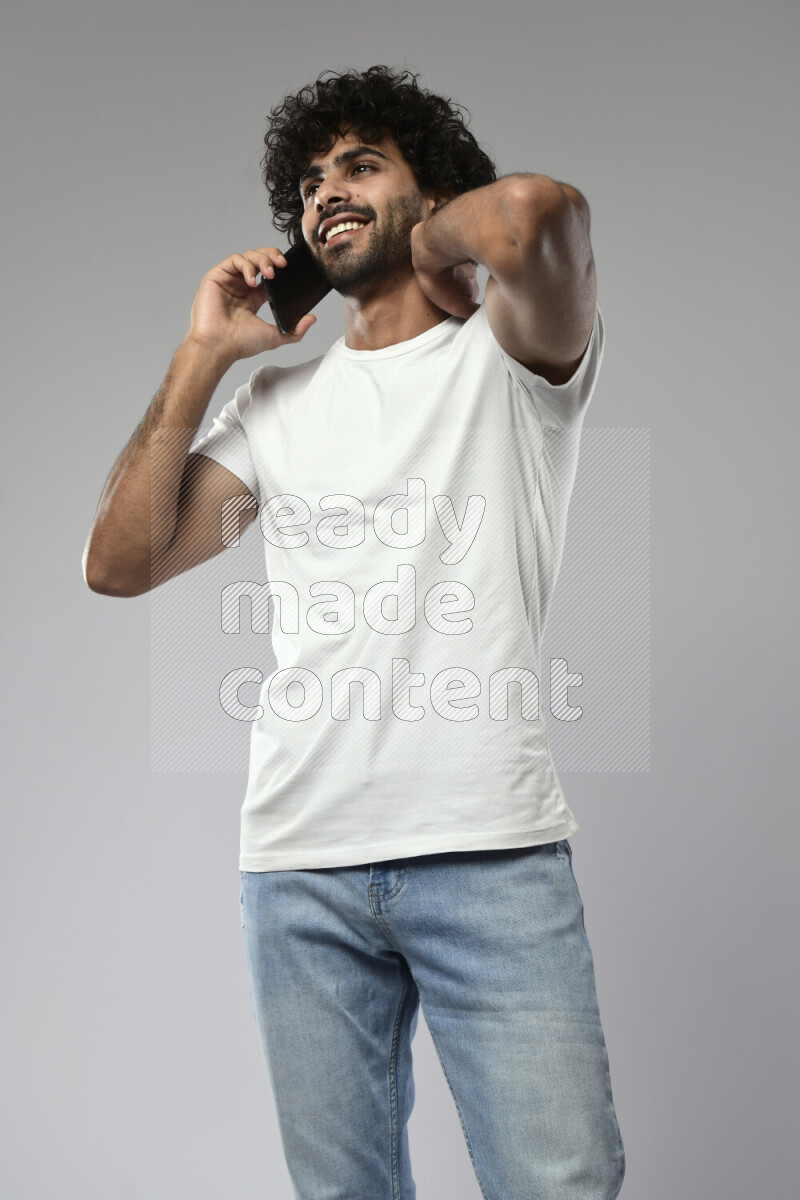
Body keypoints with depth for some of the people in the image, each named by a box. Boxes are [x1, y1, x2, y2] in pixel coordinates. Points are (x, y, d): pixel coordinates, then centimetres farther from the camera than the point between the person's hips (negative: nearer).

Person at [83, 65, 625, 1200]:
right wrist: (204, 352, 8)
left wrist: (432, 234, 4)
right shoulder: (276, 403, 18)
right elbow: (118, 563, 8)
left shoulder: (508, 355, 6)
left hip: (491, 852, -3)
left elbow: (536, 215, -19)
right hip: (299, 863, 4)